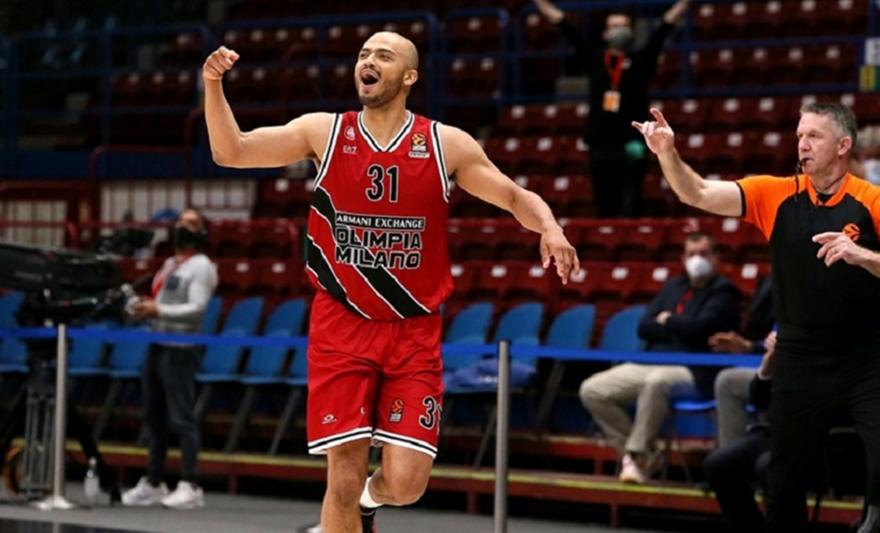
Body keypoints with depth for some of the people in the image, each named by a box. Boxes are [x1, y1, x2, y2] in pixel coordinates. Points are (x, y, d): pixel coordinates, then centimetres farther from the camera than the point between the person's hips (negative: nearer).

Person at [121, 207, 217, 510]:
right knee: (154, 417, 10)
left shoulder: (202, 267, -5)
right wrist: (143, 309, 1)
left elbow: (196, 309, -17)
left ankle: (190, 487, -13)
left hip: (180, 350, -9)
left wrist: (158, 310, -26)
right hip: (157, 346, 9)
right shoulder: (169, 264, 21)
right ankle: (153, 483, 15)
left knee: (182, 419, -11)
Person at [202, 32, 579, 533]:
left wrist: (549, 228, -16)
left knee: (406, 483, -8)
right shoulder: (323, 132, -1)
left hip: (413, 333, 0)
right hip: (342, 328, 0)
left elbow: (517, 197, 5)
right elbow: (231, 151, -3)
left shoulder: (447, 144, -2)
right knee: (344, 481, -5)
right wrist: (214, 85, -17)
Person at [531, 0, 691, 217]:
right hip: (599, 146, 3)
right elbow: (564, 25, 11)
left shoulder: (641, 59, 4)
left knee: (629, 212, -5)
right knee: (604, 211, 8)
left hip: (630, 147, -3)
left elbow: (669, 21, 1)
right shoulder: (594, 56, 9)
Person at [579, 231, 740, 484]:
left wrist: (667, 321, 2)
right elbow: (644, 327, 11)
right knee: (591, 390, -10)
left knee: (656, 381, -42)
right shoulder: (673, 287, 22)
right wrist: (680, 328, -4)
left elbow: (700, 327, -15)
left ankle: (637, 455, -27)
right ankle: (636, 451, -2)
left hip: (693, 372, -7)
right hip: (650, 364, 7)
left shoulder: (723, 292, 2)